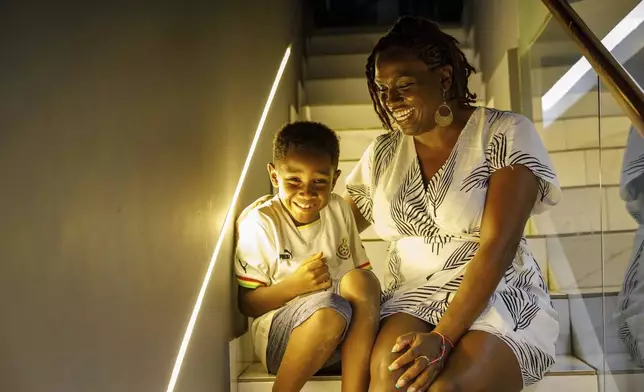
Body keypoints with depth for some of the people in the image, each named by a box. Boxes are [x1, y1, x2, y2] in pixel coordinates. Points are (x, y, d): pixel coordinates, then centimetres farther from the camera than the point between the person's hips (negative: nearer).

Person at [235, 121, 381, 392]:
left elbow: (362, 270, 10)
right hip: (277, 338, -4)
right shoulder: (259, 223, -9)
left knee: (361, 281, -25)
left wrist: (362, 288, -13)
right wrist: (294, 285, -24)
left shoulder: (338, 209, 7)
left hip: (343, 337, 5)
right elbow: (247, 304, -9)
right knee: (329, 309, -36)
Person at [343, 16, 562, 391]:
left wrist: (442, 338, -24)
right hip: (411, 301, 3)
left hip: (501, 300, -2)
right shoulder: (382, 153, 8)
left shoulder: (506, 134, -6)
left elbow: (497, 248, -16)